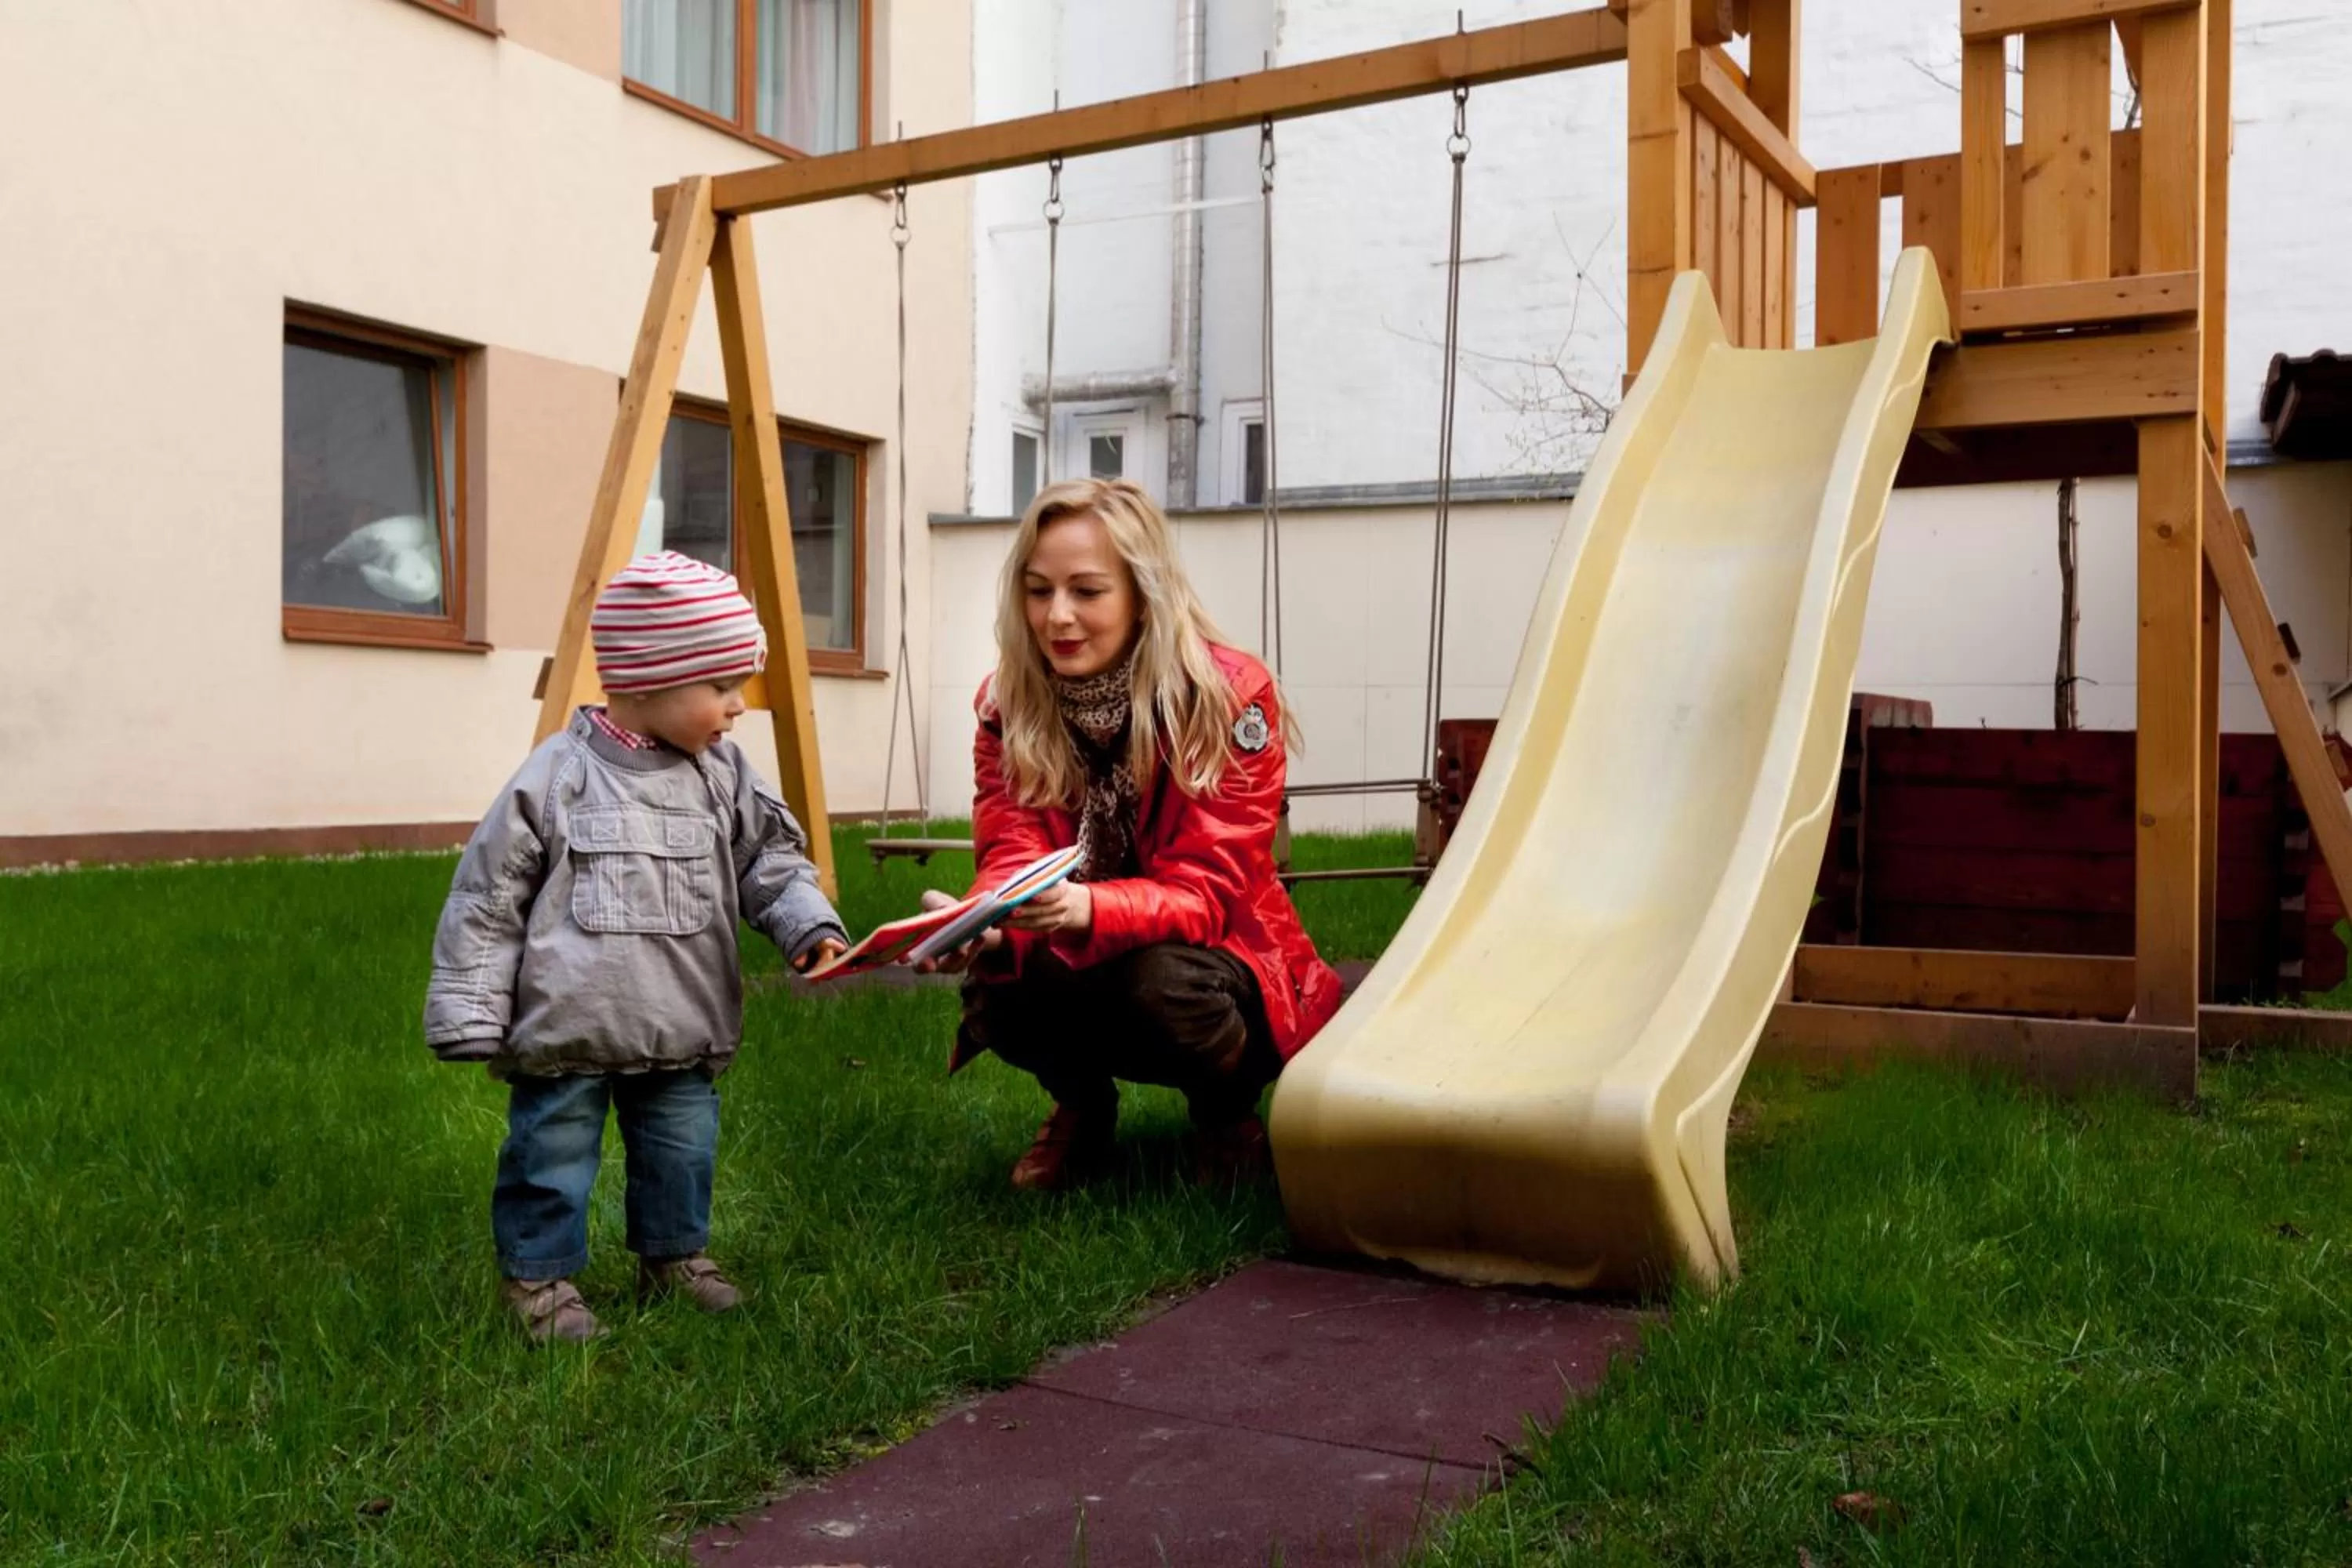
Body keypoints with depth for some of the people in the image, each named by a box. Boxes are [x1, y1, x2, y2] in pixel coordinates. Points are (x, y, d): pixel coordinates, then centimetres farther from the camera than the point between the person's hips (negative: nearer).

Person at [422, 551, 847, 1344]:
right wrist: (471, 1018, -6)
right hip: (566, 1036, -5)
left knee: (682, 1152, 17)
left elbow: (769, 859, 9)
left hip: (681, 1036, 5)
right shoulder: (556, 778, -13)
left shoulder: (722, 776, 0)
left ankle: (674, 1253, 38)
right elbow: (486, 900, -7)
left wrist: (809, 923, -11)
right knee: (554, 1153, 7)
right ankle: (540, 1274, 26)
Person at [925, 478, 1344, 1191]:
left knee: (1162, 981, -36)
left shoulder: (1230, 697, -20)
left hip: (1214, 963, -3)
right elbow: (1010, 858, -17)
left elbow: (1202, 894, -25)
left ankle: (1227, 1111, 1)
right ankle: (1081, 1104, 7)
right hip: (1088, 973, 3)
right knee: (994, 980, -29)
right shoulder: (1008, 703, -8)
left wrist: (1086, 910, -46)